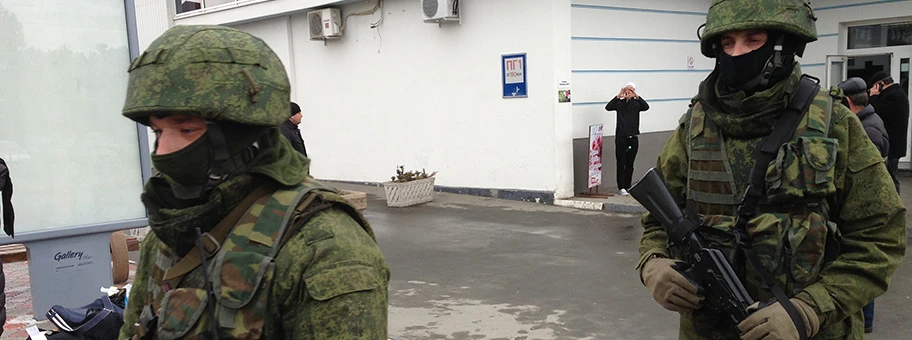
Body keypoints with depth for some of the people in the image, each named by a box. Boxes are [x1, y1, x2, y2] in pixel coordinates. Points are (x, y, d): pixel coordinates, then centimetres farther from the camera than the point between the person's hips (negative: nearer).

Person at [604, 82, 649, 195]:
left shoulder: (636, 103, 5)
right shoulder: (619, 103, 3)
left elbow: (646, 107, -15)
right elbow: (608, 107, -14)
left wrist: (636, 96, -27)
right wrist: (618, 96, -26)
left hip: (633, 137, 2)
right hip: (621, 137, -2)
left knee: (630, 163, 8)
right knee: (621, 163, -1)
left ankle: (628, 186, 17)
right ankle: (621, 187, 4)